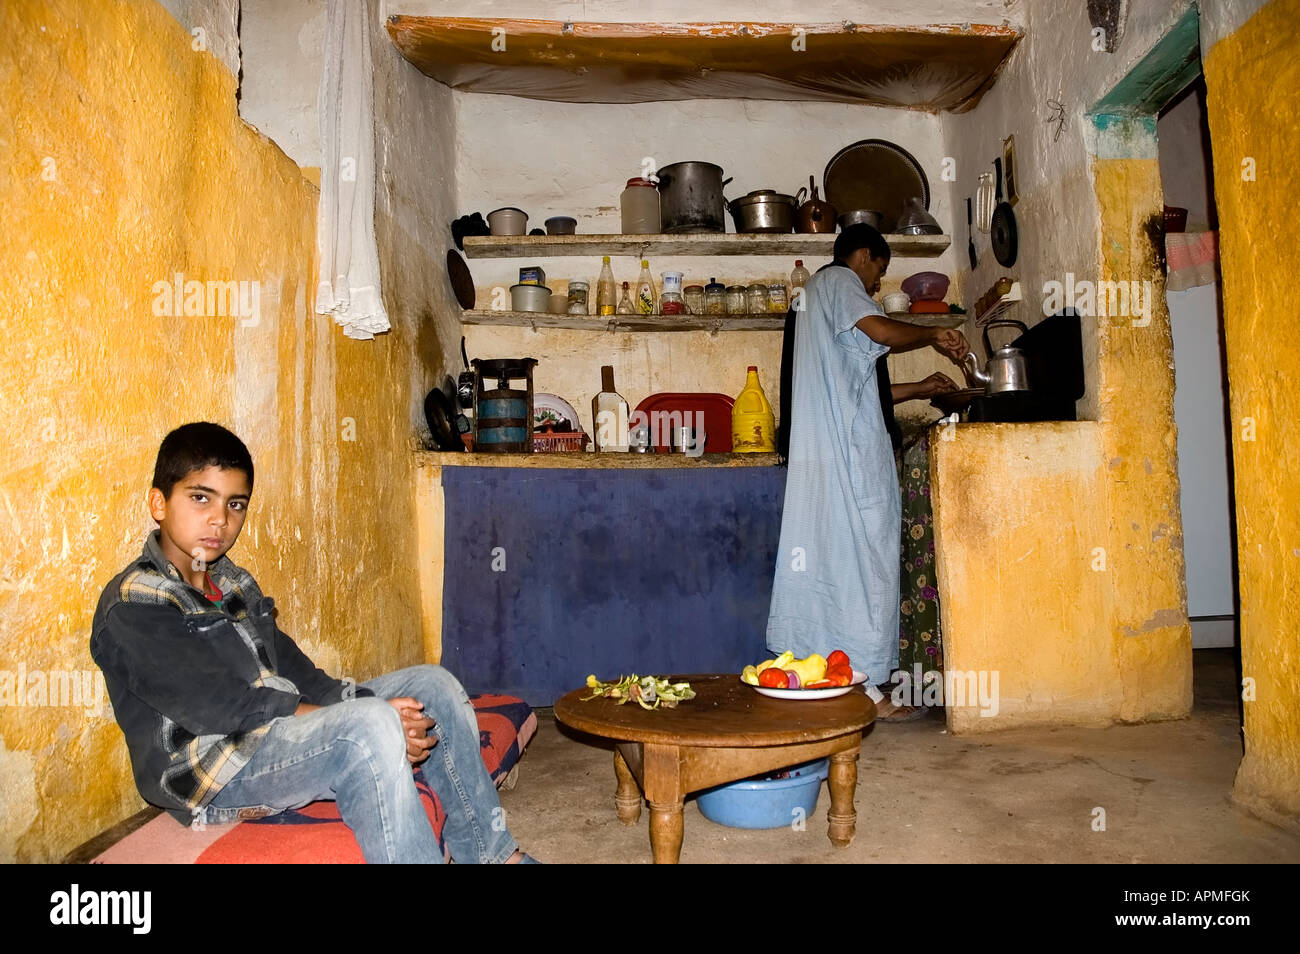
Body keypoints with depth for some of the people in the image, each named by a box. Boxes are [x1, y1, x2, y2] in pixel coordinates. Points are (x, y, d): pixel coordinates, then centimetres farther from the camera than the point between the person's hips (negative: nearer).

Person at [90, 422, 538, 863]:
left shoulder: (233, 582, 14)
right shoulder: (131, 607, -13)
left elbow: (292, 670, 8)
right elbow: (224, 708, -21)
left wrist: (370, 710, -9)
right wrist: (370, 719, -23)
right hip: (214, 779, -9)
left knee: (432, 683, 3)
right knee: (372, 727, -33)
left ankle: (492, 854, 6)